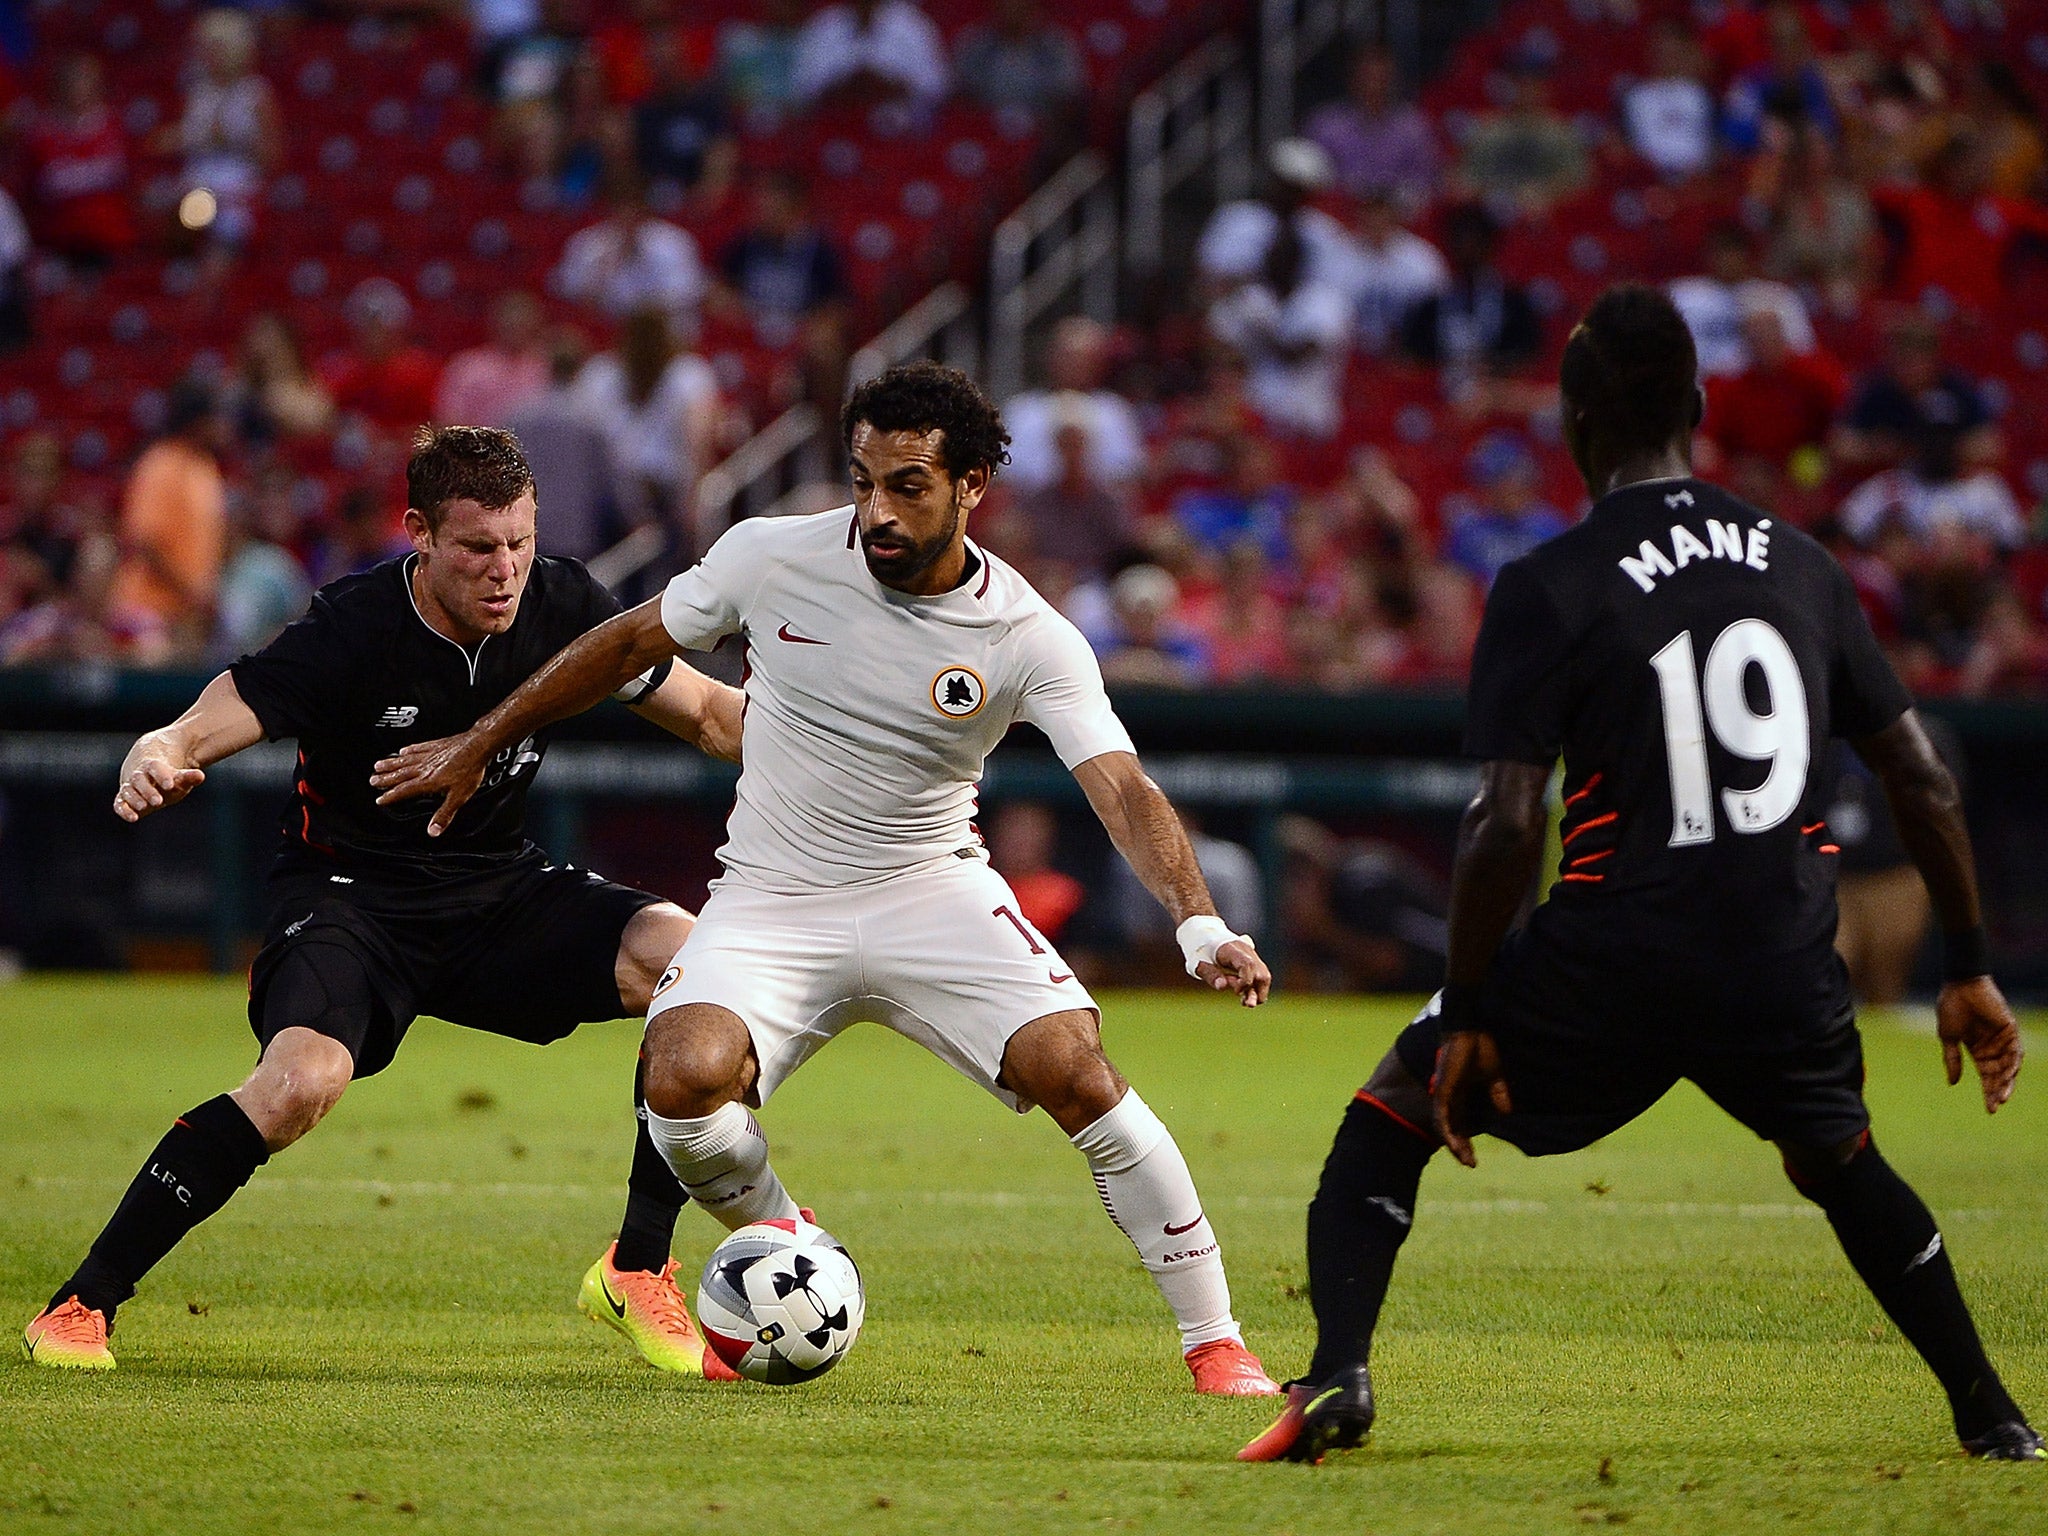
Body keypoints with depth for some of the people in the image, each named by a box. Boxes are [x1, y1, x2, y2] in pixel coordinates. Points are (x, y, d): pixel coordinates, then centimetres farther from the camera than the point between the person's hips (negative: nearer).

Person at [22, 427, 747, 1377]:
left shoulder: (563, 609, -9)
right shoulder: (354, 630, -21)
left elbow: (708, 712, 5)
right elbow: (192, 736, -24)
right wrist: (151, 767, -48)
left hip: (499, 889, 5)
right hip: (348, 895, -4)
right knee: (305, 1077, -34)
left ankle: (636, 1275, -6)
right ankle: (81, 1306, -18)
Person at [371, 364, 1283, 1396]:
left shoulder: (1031, 640, -13)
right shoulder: (774, 557, -9)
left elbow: (1122, 789, -23)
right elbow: (630, 643, 7)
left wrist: (1198, 923, -41)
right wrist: (477, 746, 14)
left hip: (931, 894, -1)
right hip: (769, 903, 1)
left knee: (1075, 1071, -23)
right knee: (685, 1080, -28)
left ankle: (1214, 1341, -8)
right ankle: (780, 1246, 7)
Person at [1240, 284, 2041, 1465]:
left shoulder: (1547, 590, -8)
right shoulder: (1803, 567, 7)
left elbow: (1506, 826, -14)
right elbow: (1924, 782, 9)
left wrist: (1466, 1011, -4)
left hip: (1614, 966, -4)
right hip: (1786, 965, 4)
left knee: (1396, 1108, 15)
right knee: (1843, 1165, 31)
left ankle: (1337, 1375, -3)